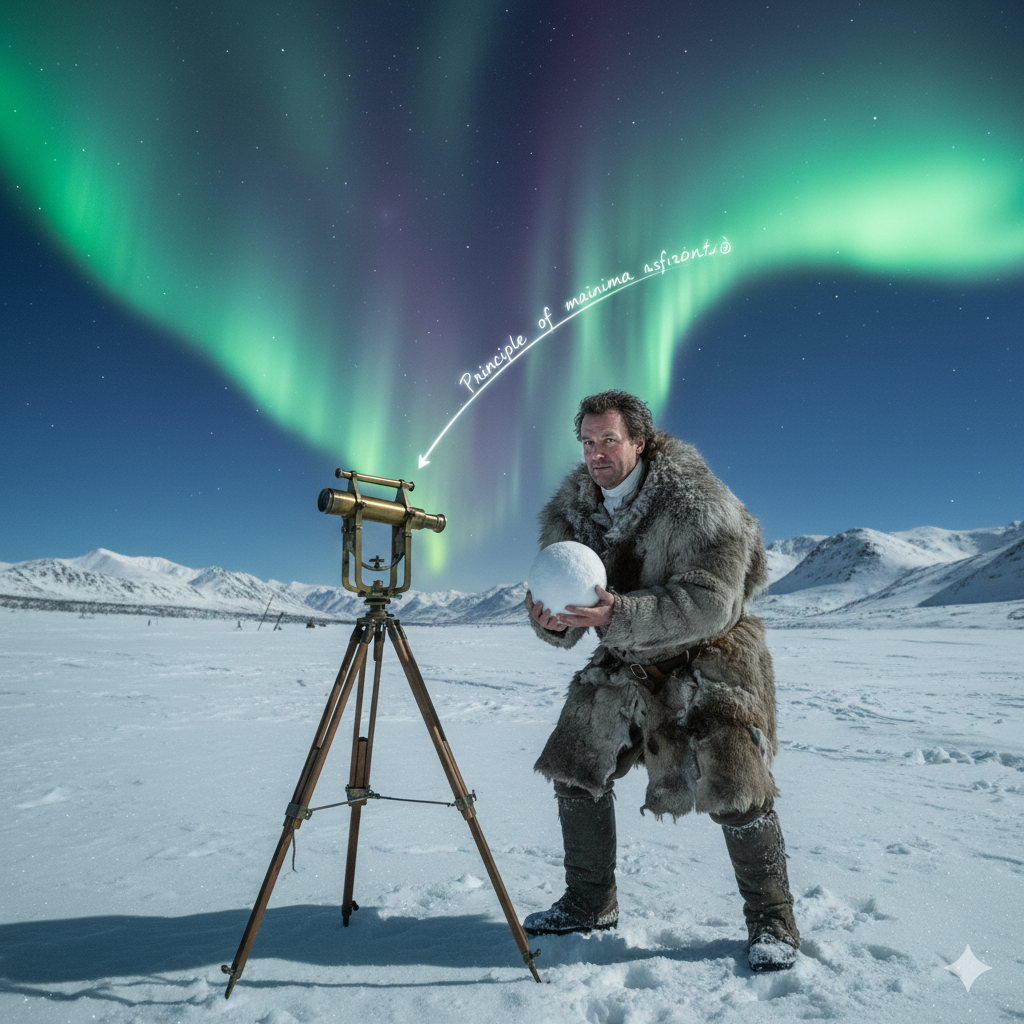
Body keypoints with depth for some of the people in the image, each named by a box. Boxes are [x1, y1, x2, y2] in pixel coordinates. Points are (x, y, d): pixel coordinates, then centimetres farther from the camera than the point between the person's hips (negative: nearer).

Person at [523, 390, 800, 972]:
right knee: (576, 770, 6)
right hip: (628, 662, 6)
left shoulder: (695, 500, -22)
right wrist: (552, 620, -26)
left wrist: (616, 614, -40)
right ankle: (592, 905, 26)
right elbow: (565, 613, -1)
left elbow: (711, 605, -30)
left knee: (733, 783, -13)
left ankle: (773, 922, 14)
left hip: (710, 653, -5)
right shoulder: (573, 510, -4)